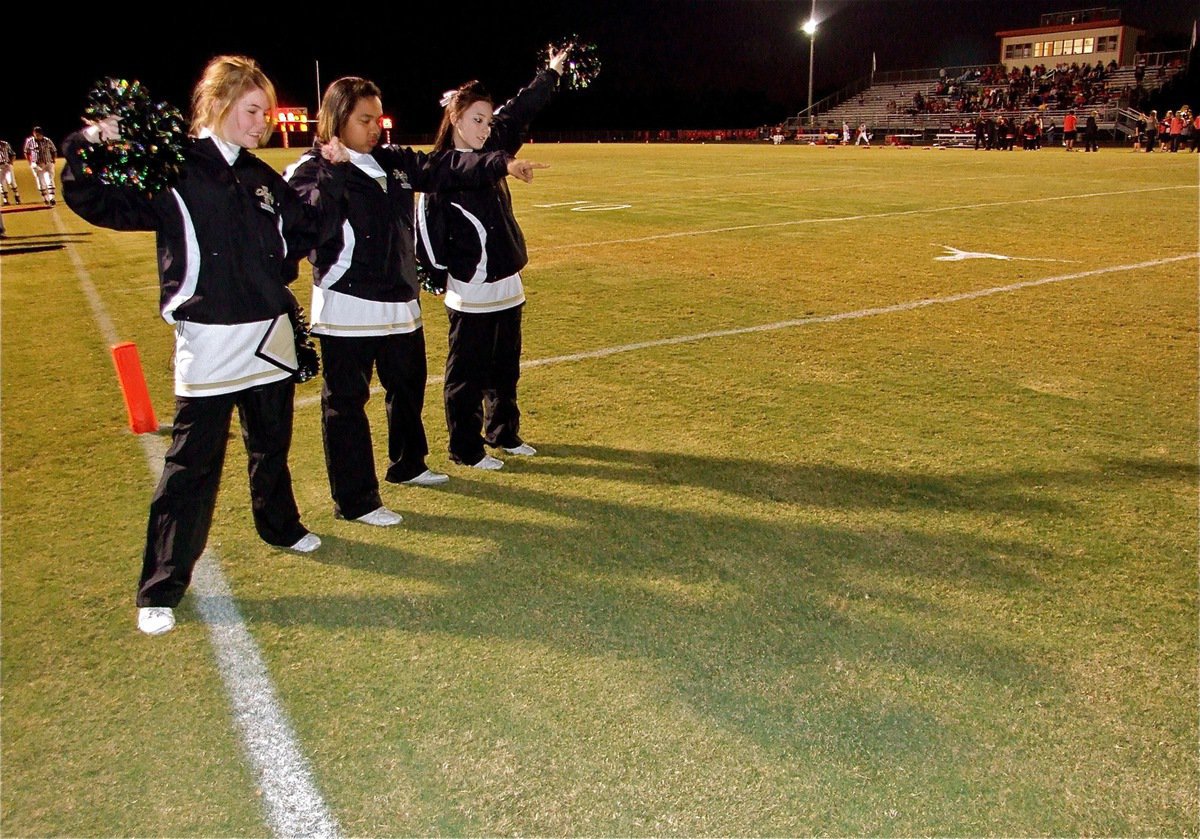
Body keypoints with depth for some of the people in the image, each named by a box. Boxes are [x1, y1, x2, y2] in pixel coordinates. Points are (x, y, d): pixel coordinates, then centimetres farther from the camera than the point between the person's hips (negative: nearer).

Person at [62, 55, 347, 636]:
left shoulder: (262, 178, 11)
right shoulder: (173, 170, -7)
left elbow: (306, 235, 13)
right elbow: (95, 203, -11)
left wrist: (333, 180, 6)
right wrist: (85, 149, -27)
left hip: (271, 339, 6)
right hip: (209, 345, -5)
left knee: (272, 447, 21)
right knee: (191, 467, -1)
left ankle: (280, 526, 45)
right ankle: (160, 591, 10)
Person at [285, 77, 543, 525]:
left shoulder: (395, 163, 10)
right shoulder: (311, 171, -8)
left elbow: (446, 168, 3)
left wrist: (501, 164, -9)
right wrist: (332, 174, -31)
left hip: (401, 303, 8)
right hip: (348, 308, -7)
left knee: (408, 384, 21)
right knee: (346, 401, 0)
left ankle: (408, 464, 42)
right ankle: (355, 501, 9)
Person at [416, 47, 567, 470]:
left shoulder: (490, 154, 8)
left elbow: (518, 114, 16)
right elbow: (427, 226, -13)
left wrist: (551, 74, 20)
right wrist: (437, 276, -15)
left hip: (508, 288, 8)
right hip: (470, 295, -7)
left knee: (506, 371, 17)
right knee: (467, 375, 3)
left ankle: (504, 434, 32)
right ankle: (466, 449, 15)